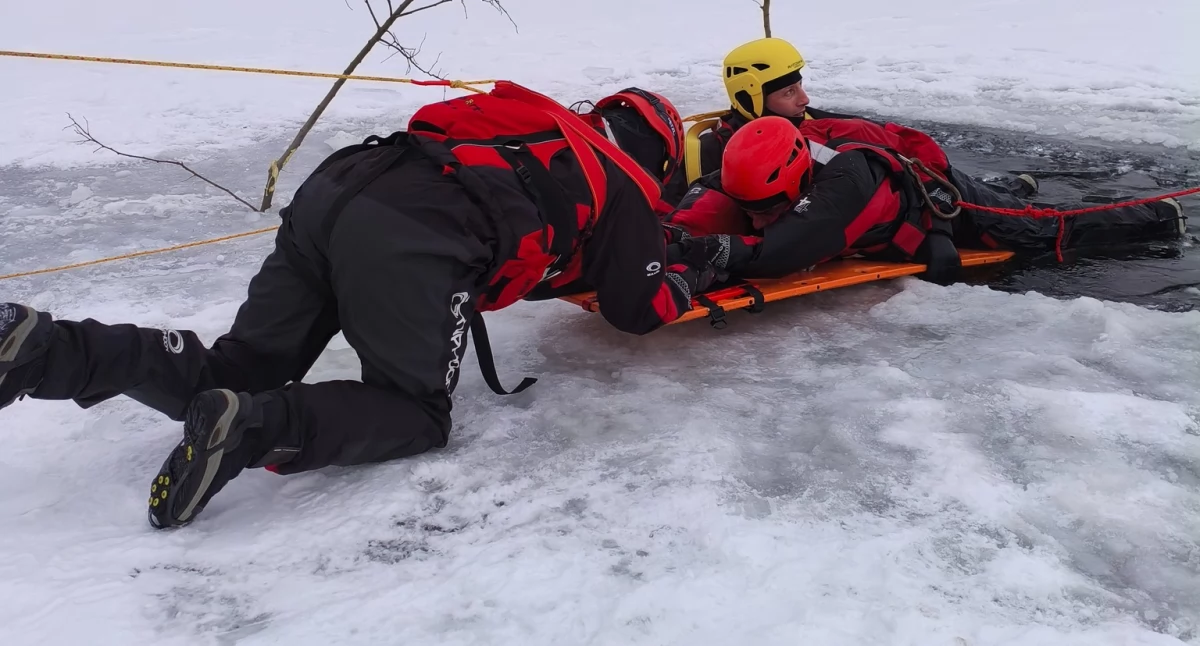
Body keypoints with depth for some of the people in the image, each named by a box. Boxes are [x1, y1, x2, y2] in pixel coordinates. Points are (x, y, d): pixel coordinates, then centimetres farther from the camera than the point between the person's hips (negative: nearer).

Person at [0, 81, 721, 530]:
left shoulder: (548, 132, 36)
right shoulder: (623, 187, 17)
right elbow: (637, 308, 20)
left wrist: (650, 249, 56)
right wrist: (695, 278, 41)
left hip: (333, 188, 8)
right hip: (409, 239, -8)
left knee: (230, 376, 13)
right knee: (417, 414, 5)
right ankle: (253, 428, -19)